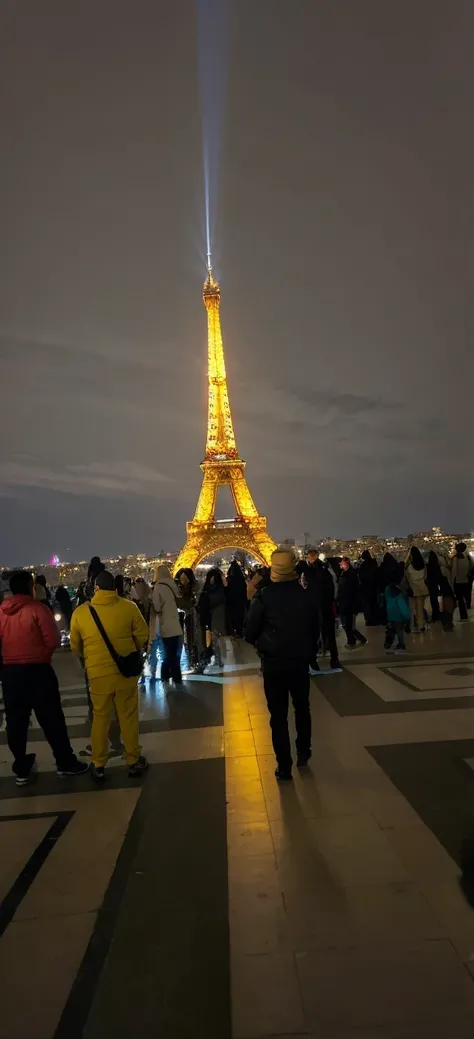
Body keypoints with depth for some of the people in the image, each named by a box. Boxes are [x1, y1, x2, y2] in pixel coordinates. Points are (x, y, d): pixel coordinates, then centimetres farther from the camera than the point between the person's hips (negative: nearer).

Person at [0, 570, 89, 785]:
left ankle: (21, 769, 21)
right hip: (37, 670, -4)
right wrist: (42, 655, 4)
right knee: (52, 719, 6)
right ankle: (65, 763, 16)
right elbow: (52, 641, -14)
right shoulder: (38, 609, -12)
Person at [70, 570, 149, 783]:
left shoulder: (80, 612, -5)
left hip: (98, 673, 1)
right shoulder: (129, 607, -8)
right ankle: (134, 762, 22)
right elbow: (143, 636, -1)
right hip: (125, 670, 0)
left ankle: (98, 766, 22)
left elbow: (75, 647, 6)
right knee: (128, 717, 13)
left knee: (100, 719, 14)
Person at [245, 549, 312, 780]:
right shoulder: (305, 594, -4)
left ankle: (284, 766, 13)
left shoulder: (264, 596, -13)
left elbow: (250, 632, -11)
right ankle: (303, 754, 33)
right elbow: (314, 627, 4)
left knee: (278, 715, 8)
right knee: (302, 709, 23)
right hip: (300, 661, 3)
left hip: (273, 663, -3)